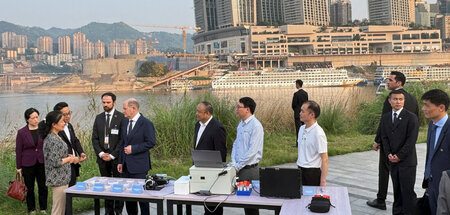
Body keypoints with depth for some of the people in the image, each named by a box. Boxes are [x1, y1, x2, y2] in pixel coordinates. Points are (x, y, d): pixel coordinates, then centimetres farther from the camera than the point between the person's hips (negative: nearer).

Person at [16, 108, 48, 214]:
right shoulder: (21, 132, -4)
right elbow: (18, 151, -1)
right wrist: (19, 167, -1)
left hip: (42, 163, 1)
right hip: (28, 164, -1)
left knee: (43, 187, 5)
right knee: (29, 188, 8)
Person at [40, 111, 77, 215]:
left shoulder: (52, 137, 11)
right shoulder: (53, 140, -21)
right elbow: (56, 162, -23)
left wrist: (67, 156, 9)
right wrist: (70, 159, -10)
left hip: (60, 178, 10)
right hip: (59, 179, -10)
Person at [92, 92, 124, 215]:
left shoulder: (121, 117, -5)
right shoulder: (98, 118, 11)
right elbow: (94, 138, 10)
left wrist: (112, 155, -12)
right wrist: (101, 153, -4)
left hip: (116, 157, -4)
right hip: (102, 157, 4)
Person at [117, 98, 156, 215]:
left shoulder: (146, 123, -11)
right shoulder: (125, 121, 11)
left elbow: (151, 142, -14)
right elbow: (122, 143, 17)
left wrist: (133, 148, -17)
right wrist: (120, 161, 13)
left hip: (139, 166, -7)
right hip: (126, 165, 7)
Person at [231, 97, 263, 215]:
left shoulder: (256, 126, -15)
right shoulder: (241, 124, 12)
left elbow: (252, 150, -19)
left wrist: (238, 166, -14)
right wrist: (234, 163, 2)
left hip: (250, 169, -8)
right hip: (239, 168, 8)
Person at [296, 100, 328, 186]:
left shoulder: (318, 133, -17)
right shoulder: (302, 129, 7)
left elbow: (324, 159, -17)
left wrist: (323, 182, -18)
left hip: (313, 172, -7)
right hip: (301, 170, 7)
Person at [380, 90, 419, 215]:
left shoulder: (411, 118, -6)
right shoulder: (385, 118, 11)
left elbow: (411, 140, -11)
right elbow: (384, 138, 11)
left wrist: (399, 156, -13)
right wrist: (388, 154, -3)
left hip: (407, 161, -5)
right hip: (393, 161, 5)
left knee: (407, 190, -4)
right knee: (396, 189, 12)